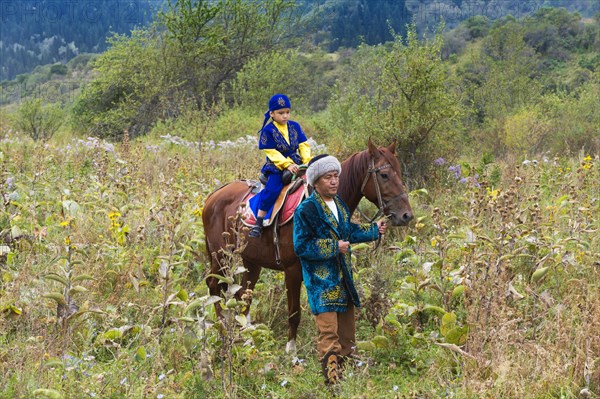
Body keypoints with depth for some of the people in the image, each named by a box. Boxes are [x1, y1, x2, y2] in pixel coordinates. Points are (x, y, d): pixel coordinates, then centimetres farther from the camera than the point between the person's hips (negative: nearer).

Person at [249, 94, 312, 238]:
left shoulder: (295, 126, 9)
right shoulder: (268, 131, -5)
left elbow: (303, 145, 8)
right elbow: (272, 153, -10)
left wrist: (307, 161, -9)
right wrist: (287, 165, -21)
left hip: (296, 165, 5)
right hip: (276, 167, -5)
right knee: (272, 189, -28)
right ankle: (258, 223, -22)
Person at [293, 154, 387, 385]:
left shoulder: (339, 205, 11)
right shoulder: (306, 209, -14)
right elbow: (301, 246, -17)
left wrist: (374, 230, 19)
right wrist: (333, 247, -19)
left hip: (343, 277, 8)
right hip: (321, 281, -8)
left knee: (347, 330, 14)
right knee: (329, 330, -13)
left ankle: (347, 371, 25)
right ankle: (332, 376, -14)